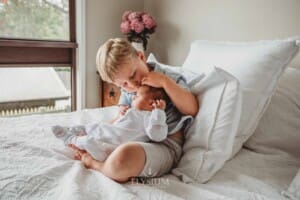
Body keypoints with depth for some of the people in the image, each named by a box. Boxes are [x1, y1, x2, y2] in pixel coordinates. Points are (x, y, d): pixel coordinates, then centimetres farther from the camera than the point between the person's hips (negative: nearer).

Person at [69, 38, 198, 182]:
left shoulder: (170, 78, -7)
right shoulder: (126, 90, 9)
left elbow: (191, 109, -17)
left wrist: (164, 81, -21)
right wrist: (121, 115, 0)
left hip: (165, 145, -7)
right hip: (134, 140, 8)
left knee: (122, 158, -38)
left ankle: (93, 163, -10)